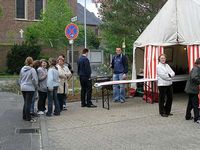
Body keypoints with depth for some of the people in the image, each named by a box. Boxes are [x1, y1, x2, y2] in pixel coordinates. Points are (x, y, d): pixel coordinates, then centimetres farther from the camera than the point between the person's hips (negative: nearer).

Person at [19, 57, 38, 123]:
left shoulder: (22, 69, 5)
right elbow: (34, 79, -13)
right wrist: (35, 86, 3)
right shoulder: (32, 70, -13)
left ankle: (24, 116, 22)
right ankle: (28, 118, 1)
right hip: (30, 88, -6)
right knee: (28, 103, -2)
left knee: (25, 102, 16)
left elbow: (20, 78, 13)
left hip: (23, 88, 6)